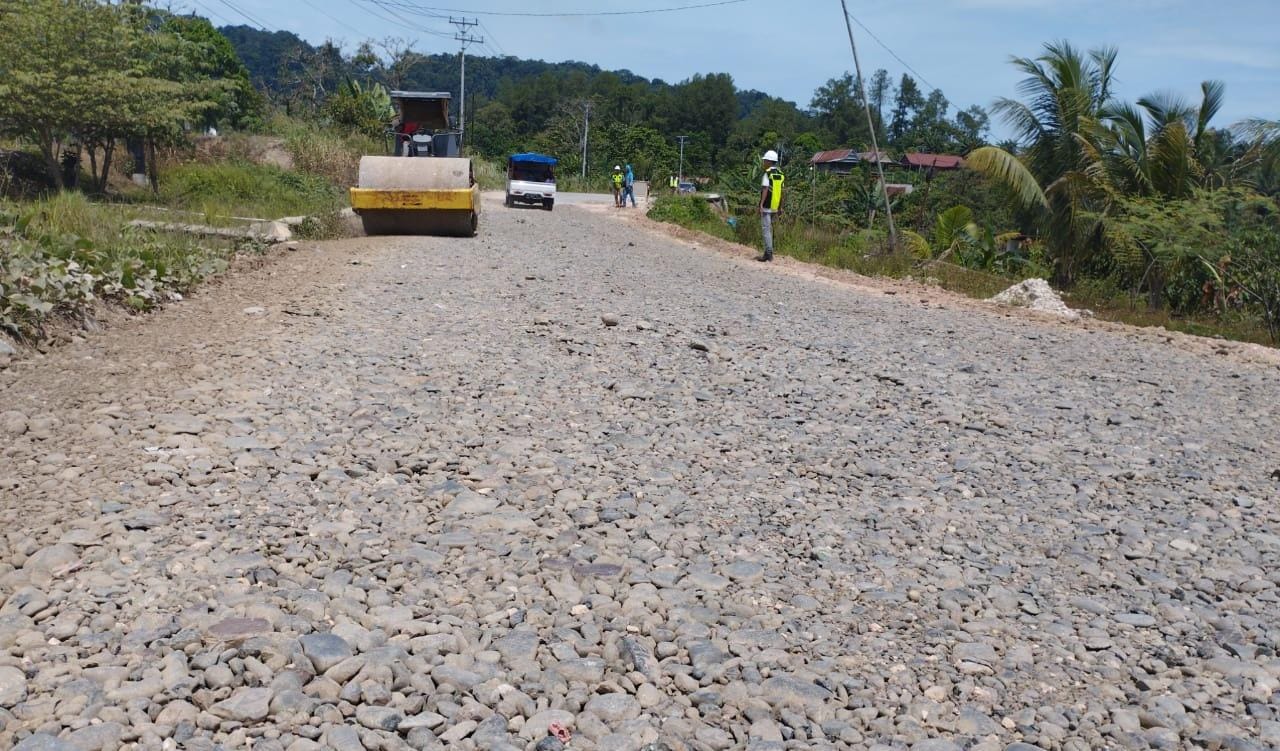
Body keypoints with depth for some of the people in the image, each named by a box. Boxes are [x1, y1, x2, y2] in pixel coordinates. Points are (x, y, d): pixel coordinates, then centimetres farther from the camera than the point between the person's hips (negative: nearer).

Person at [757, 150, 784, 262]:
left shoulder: (767, 173, -10)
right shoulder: (780, 174, 12)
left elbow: (765, 189, -18)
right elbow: (781, 191, 14)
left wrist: (761, 204, -20)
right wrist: (780, 207, 19)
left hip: (767, 206, -7)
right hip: (775, 207, 7)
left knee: (766, 229, -6)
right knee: (770, 229, 16)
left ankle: (768, 254, -10)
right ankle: (769, 253, 20)